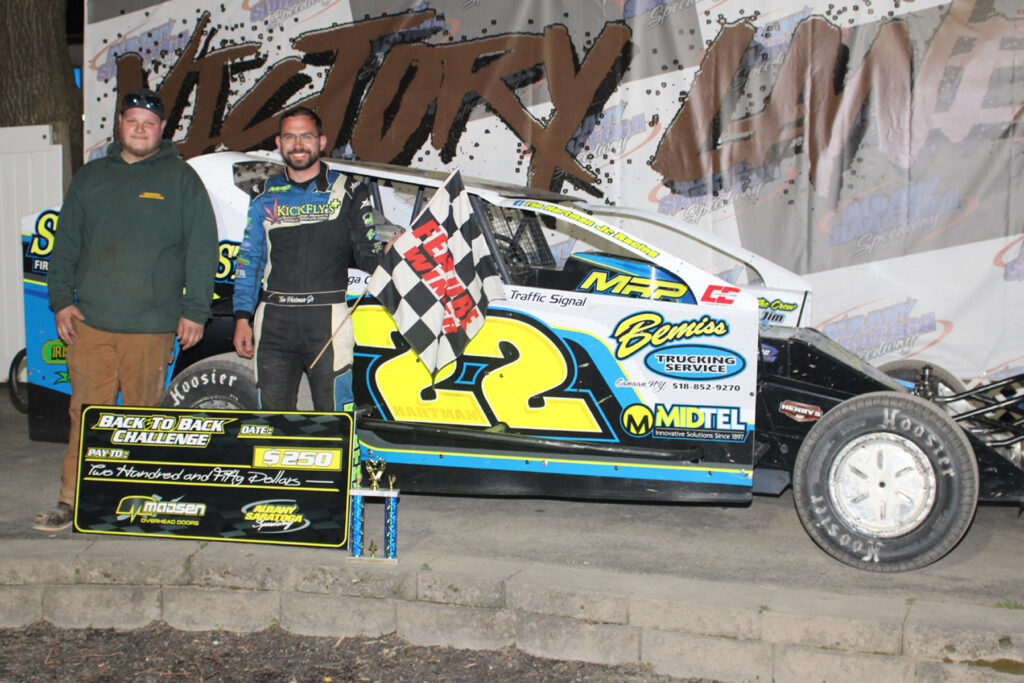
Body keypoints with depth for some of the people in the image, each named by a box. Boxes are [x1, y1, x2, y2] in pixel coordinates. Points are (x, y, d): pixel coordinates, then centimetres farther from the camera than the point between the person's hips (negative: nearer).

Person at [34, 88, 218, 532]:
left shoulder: (181, 179, 5)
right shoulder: (91, 178, 15)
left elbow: (202, 249, 2)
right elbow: (66, 243, 18)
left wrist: (194, 311, -3)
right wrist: (61, 300, 8)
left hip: (152, 325, -3)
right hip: (90, 321, 3)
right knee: (86, 412, 1)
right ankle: (72, 501, 7)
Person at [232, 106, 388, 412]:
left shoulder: (348, 192, 8)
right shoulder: (265, 195, 15)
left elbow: (366, 252, 5)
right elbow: (248, 259, 16)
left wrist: (386, 255, -18)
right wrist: (242, 318, 9)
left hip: (328, 320, -2)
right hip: (274, 321, 3)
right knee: (272, 413, 5)